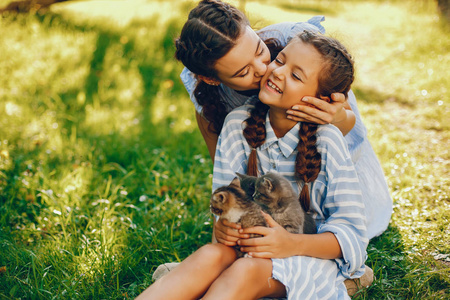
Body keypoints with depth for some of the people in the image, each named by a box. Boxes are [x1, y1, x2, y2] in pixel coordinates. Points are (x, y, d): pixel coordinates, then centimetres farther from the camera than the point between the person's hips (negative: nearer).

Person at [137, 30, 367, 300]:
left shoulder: (327, 140, -16)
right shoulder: (239, 122, -5)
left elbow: (353, 236, -16)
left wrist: (293, 244, -33)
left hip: (315, 251, -3)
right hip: (259, 239, 4)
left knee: (247, 270, -35)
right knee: (212, 256, -31)